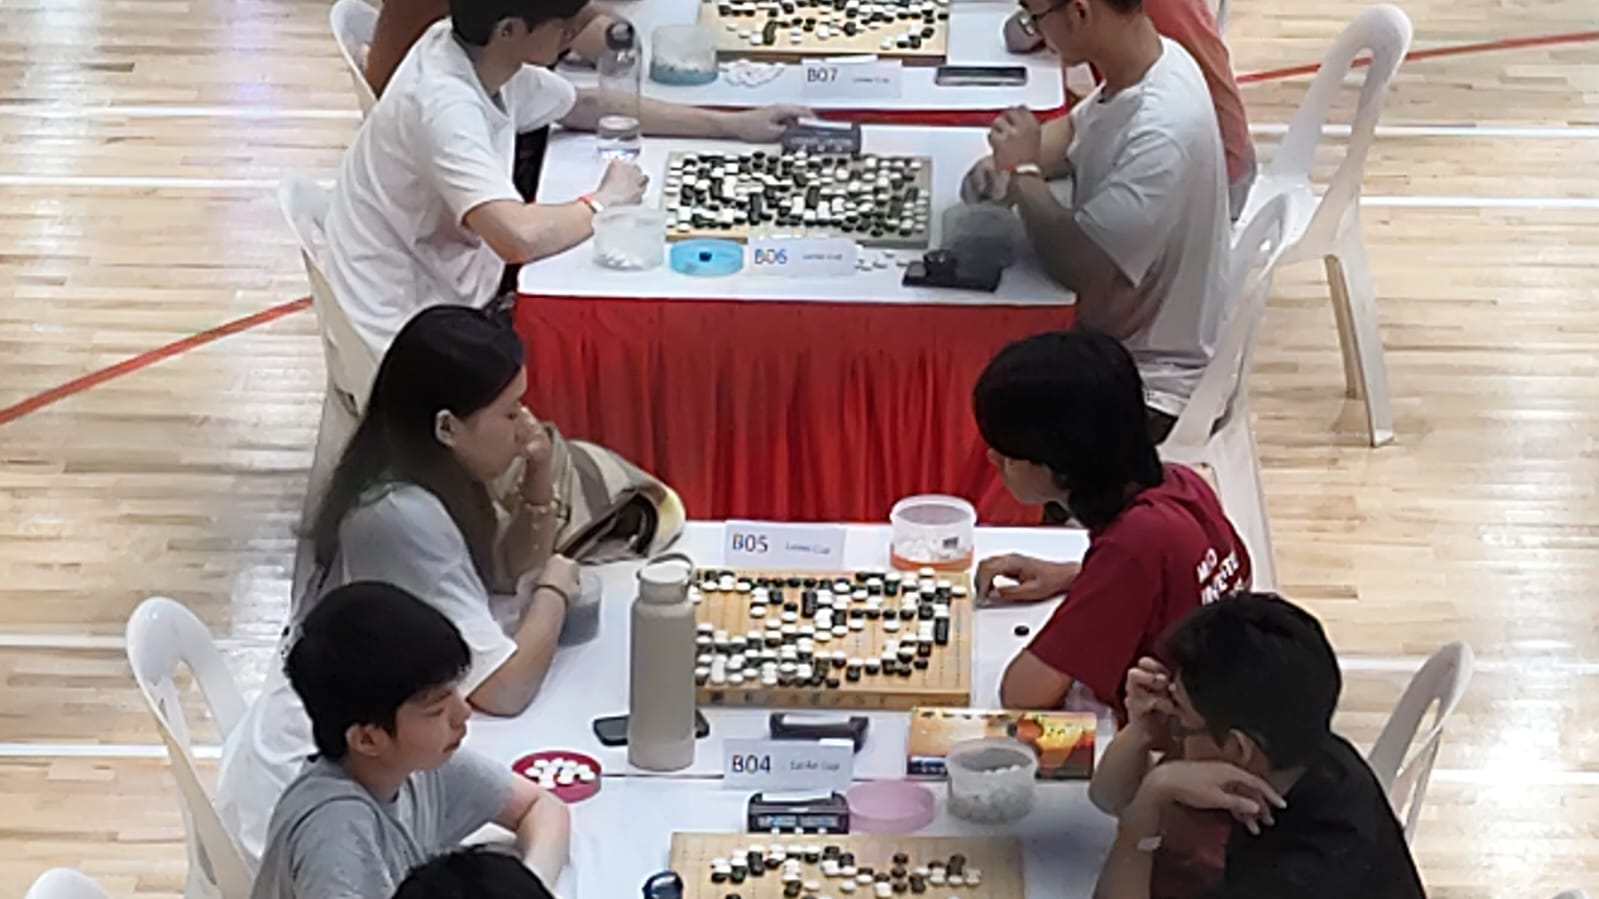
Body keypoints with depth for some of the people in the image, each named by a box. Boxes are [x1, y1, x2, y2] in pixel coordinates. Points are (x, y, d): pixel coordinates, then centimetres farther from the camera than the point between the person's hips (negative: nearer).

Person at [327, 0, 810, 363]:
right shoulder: (444, 105, -29)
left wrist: (733, 125, 13)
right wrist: (604, 202, -20)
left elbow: (589, 108, 15)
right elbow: (520, 236, -41)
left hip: (452, 297, 8)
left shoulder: (483, 57, -3)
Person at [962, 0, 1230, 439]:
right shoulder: (1150, 62, -4)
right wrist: (1009, 162, -4)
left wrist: (1023, 172, -18)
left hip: (1149, 381, -9)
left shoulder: (1162, 134, -31)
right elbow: (1073, 131, 16)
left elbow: (1081, 267, -32)